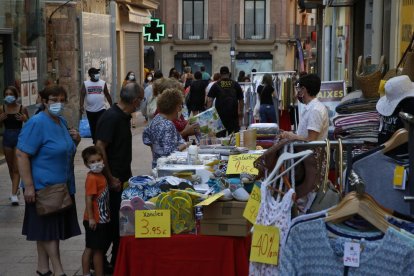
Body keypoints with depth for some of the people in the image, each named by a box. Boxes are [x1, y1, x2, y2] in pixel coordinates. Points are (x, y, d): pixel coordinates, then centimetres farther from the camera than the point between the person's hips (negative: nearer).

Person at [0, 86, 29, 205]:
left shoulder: (22, 109, -6)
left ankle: (14, 194, -10)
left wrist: (24, 119, -18)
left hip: (19, 138, -4)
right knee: (10, 167, 16)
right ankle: (15, 187, 35)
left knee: (16, 168, -7)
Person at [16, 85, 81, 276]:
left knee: (46, 230, 14)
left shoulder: (62, 122, 9)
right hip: (44, 186, -8)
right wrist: (28, 186, -23)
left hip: (62, 185, 8)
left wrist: (75, 140, 2)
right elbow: (21, 154, -19)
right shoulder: (37, 123, -15)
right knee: (47, 228, -2)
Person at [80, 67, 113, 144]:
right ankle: (95, 141, 27)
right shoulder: (85, 83, 1)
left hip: (101, 109, -1)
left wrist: (112, 106, 10)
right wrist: (81, 106, -16)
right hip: (90, 110, 1)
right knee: (93, 128, 13)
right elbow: (82, 95, -3)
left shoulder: (103, 83, 2)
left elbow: (107, 95, 9)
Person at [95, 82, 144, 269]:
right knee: (112, 221, -1)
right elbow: (100, 147, -24)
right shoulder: (111, 117, -19)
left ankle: (117, 261, 25)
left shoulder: (124, 116, 9)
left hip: (122, 178, 9)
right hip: (112, 181, -9)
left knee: (120, 221, 14)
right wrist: (110, 178, -20)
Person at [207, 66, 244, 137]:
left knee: (220, 135, 3)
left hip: (220, 114, -1)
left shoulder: (216, 85, 4)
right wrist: (240, 112, 20)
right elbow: (241, 100, 11)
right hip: (233, 114, 1)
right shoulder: (235, 85, 8)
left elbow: (210, 100, -3)